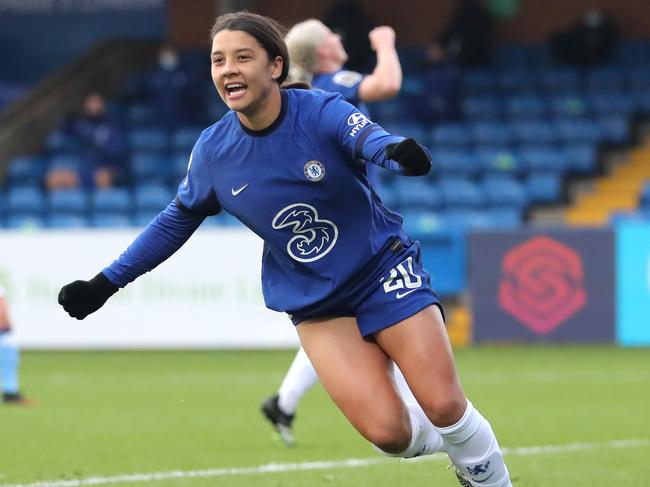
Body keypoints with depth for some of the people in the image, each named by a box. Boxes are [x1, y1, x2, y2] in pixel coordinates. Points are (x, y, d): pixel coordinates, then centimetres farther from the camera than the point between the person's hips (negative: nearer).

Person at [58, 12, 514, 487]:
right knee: (387, 432, -15)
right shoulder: (212, 151, -6)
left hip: (383, 270, -2)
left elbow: (371, 137, -41)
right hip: (314, 303, 2)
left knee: (445, 406, -14)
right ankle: (437, 440, 20)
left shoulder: (322, 112, -18)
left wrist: (397, 151, -66)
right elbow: (177, 220, 11)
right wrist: (105, 283, 10)